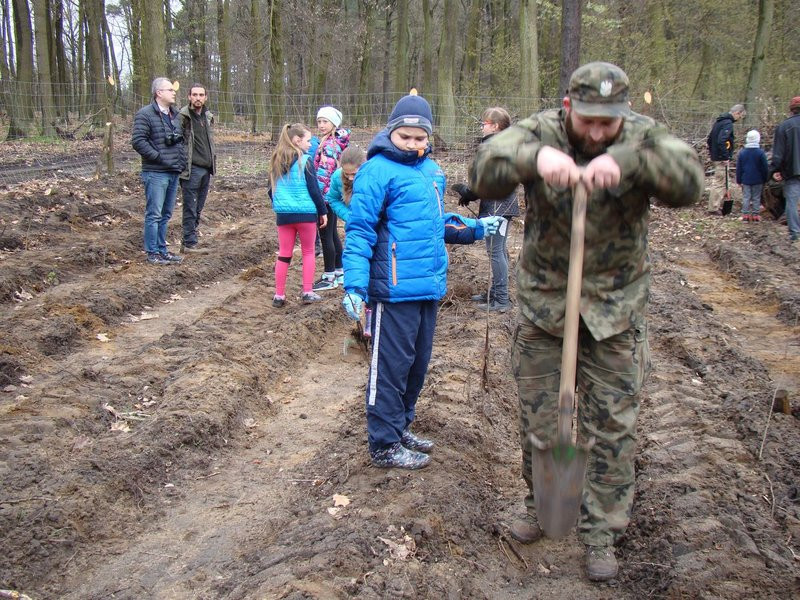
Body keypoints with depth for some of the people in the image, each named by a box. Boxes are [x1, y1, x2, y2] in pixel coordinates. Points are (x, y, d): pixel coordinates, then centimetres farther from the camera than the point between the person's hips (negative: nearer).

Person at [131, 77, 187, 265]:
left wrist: (182, 158, 12)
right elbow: (138, 141, -16)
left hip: (174, 172, 8)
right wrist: (158, 157, -17)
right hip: (156, 173, -8)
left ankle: (162, 250, 22)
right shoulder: (145, 114, -10)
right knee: (154, 214, -3)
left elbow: (182, 138, 26)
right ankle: (153, 253, 4)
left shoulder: (176, 114, 15)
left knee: (166, 214, 14)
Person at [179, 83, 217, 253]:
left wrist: (213, 163, 16)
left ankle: (187, 241, 19)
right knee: (190, 208, -2)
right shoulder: (183, 116, -8)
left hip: (206, 169, 7)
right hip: (192, 169, -7)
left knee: (198, 209, 11)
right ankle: (190, 243, 4)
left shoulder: (208, 116, 14)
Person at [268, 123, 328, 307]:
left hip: (283, 213, 4)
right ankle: (307, 292, 10)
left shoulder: (277, 161, 7)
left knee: (283, 254, 10)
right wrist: (323, 211, 0)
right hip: (305, 212, -4)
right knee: (308, 252, 12)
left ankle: (279, 296, 11)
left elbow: (272, 189, 14)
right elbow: (314, 189, -9)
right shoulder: (304, 161, -9)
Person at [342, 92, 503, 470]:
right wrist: (355, 285, -21)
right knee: (391, 365, 0)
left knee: (418, 361, 18)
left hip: (430, 285, 8)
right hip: (395, 289, -8)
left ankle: (400, 427, 35)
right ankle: (384, 445, 13)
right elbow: (360, 231, -14)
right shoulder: (377, 171, -10)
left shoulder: (431, 170, 13)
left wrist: (474, 228, 16)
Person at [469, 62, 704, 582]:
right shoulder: (540, 132, -10)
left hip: (616, 309, 0)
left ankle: (602, 533, 24)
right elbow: (483, 172, -26)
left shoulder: (642, 138, -10)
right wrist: (534, 156, -45)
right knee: (537, 417, 13)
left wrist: (626, 160, -42)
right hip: (543, 301, 1)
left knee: (613, 425, 6)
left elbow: (690, 181, -27)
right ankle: (542, 506, 37)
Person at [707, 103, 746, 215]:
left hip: (716, 156, 10)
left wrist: (712, 152, 24)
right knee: (720, 183, -4)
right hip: (722, 158, -10)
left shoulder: (719, 121, 14)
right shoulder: (728, 123, -17)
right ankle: (714, 208, 0)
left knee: (723, 182, 17)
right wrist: (725, 157, -22)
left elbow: (710, 139, 21)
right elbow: (721, 141, -28)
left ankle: (721, 205, 23)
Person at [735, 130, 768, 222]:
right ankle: (755, 215, 8)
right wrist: (765, 179, 8)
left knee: (746, 197, 6)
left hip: (745, 180, 1)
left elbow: (738, 168, 3)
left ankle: (745, 215, 5)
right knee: (756, 198, 6)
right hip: (758, 180, -1)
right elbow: (765, 168, -3)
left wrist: (739, 180, 10)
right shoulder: (761, 153, -9)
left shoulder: (742, 153, -1)